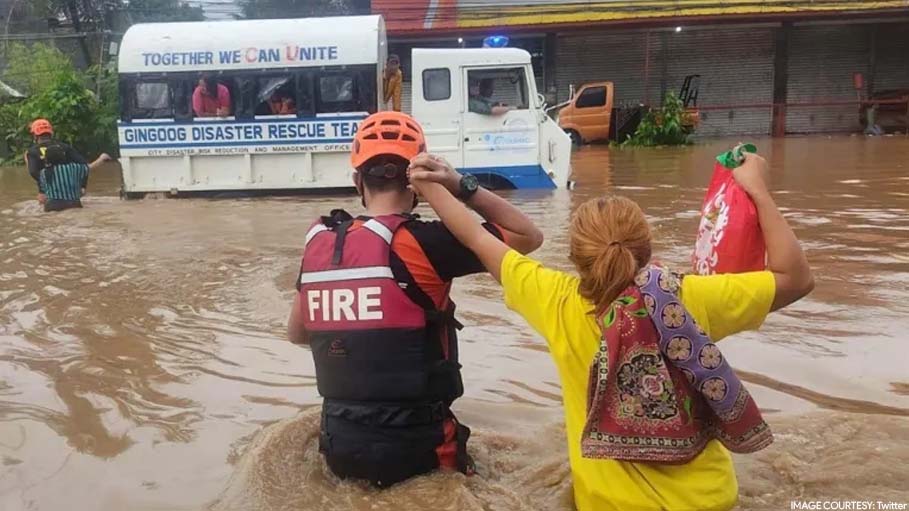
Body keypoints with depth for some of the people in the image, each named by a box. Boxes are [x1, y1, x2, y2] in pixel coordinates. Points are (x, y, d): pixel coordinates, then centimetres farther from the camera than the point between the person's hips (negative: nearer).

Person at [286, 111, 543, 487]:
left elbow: (297, 333, 12)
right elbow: (529, 237, -9)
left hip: (340, 448, 5)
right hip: (415, 449, -5)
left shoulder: (318, 242, -3)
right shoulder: (422, 242, -20)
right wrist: (461, 186, -13)